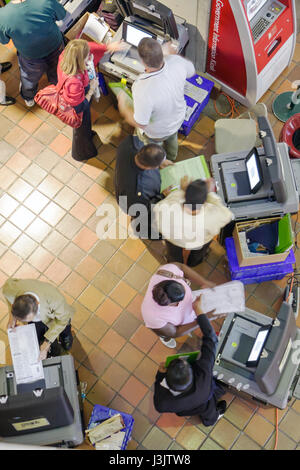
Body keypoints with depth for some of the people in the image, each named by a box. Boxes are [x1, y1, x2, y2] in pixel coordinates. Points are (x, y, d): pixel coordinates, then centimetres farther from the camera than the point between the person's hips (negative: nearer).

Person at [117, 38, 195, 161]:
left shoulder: (143, 90, -48)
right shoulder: (176, 61, -32)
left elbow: (139, 123, -32)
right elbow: (191, 71, -6)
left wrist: (123, 105, -15)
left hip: (155, 132, -5)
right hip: (177, 119, 5)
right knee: (171, 139, 39)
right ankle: (171, 160, 71)